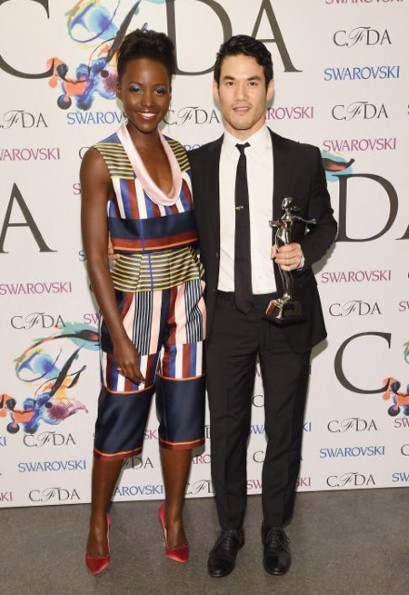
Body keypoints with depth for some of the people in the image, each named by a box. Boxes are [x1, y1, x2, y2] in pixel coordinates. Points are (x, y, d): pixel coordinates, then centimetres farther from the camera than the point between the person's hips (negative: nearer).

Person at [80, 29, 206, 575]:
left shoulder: (183, 154, 3)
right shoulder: (101, 160, -11)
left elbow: (198, 235, 10)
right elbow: (95, 257, -13)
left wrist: (210, 305, 7)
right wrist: (119, 336, -16)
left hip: (186, 307, 4)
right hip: (132, 308, -4)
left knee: (183, 418, 14)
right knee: (120, 422, 11)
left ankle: (174, 514, 38)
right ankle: (99, 520, 36)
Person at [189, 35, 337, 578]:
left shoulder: (303, 159, -3)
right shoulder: (197, 163, 2)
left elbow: (325, 224, 8)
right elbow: (195, 237, 10)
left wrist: (304, 251, -13)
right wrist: (199, 299, 0)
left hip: (286, 314, -1)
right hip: (225, 315, 1)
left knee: (284, 428, 13)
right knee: (226, 429, 12)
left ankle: (276, 527, 36)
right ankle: (230, 528, 35)